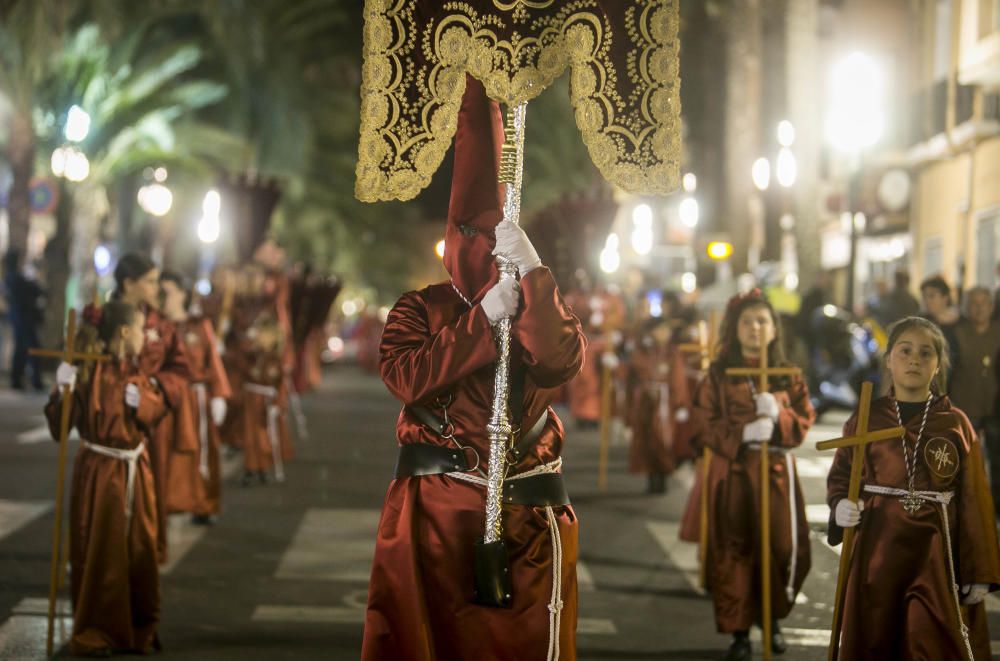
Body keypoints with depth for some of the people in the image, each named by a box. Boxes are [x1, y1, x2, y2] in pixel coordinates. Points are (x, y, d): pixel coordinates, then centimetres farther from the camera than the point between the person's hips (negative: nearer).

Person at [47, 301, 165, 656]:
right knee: (99, 553, 1)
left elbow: (157, 408, 10)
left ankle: (138, 628, 25)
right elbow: (60, 426, -15)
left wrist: (142, 401, -9)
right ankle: (92, 633, 14)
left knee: (140, 549, 12)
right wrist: (62, 391, -30)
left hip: (135, 471, 7)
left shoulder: (136, 372, 7)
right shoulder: (89, 371, -14)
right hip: (98, 471, -6)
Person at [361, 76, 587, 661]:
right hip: (434, 508, -1)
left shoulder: (542, 303, 10)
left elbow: (563, 364, -12)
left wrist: (532, 274, -19)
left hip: (527, 509, 1)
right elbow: (406, 378, -13)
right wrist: (485, 317, -16)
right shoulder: (421, 307, 6)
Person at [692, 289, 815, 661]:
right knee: (733, 552, -2)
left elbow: (804, 421, 5)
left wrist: (778, 414, -15)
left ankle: (773, 619, 24)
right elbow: (706, 425, -2)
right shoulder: (719, 374, 2)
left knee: (783, 548, 0)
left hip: (777, 470, 2)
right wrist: (744, 433, -18)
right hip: (732, 472, -1)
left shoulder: (789, 376, 8)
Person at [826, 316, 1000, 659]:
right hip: (877, 550, 1)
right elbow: (839, 477, 12)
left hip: (936, 553, -1)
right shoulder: (865, 419, 4)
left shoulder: (956, 424, 1)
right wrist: (841, 506, -11)